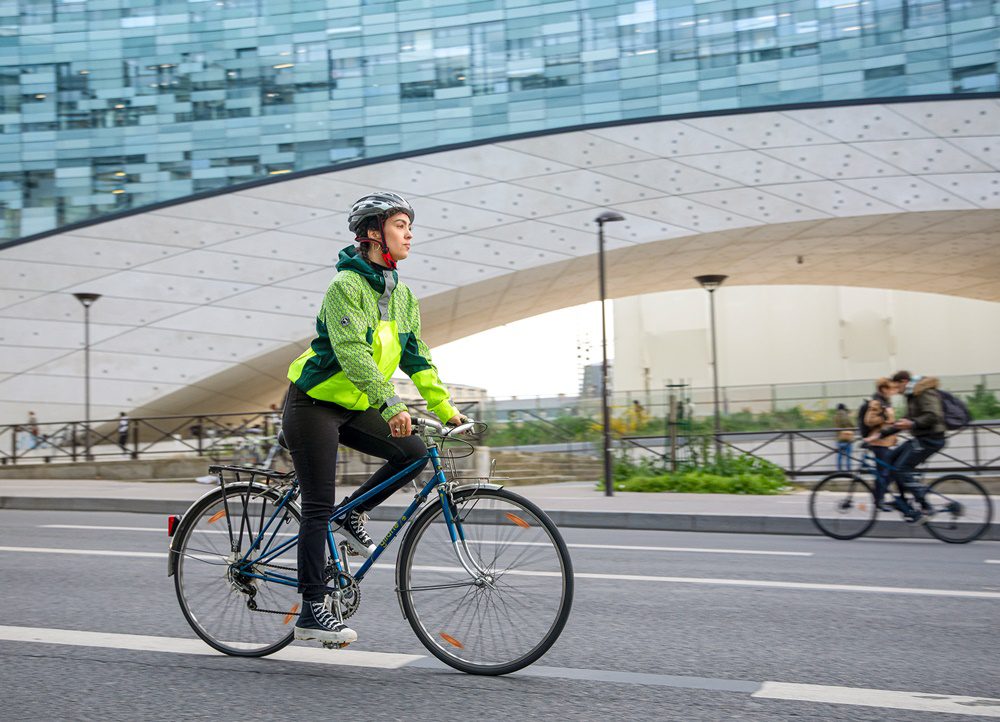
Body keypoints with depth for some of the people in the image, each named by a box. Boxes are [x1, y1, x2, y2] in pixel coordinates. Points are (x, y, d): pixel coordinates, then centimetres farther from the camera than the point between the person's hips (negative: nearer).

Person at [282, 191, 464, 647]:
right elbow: (351, 352, -30)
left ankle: (353, 515, 11)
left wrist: (444, 408, -1)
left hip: (354, 408, 7)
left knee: (413, 454, -9)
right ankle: (311, 612, 1)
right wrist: (391, 404, -39)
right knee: (319, 507, -7)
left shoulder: (400, 294, 6)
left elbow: (416, 357, 8)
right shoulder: (346, 285, -18)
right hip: (313, 404, -7)